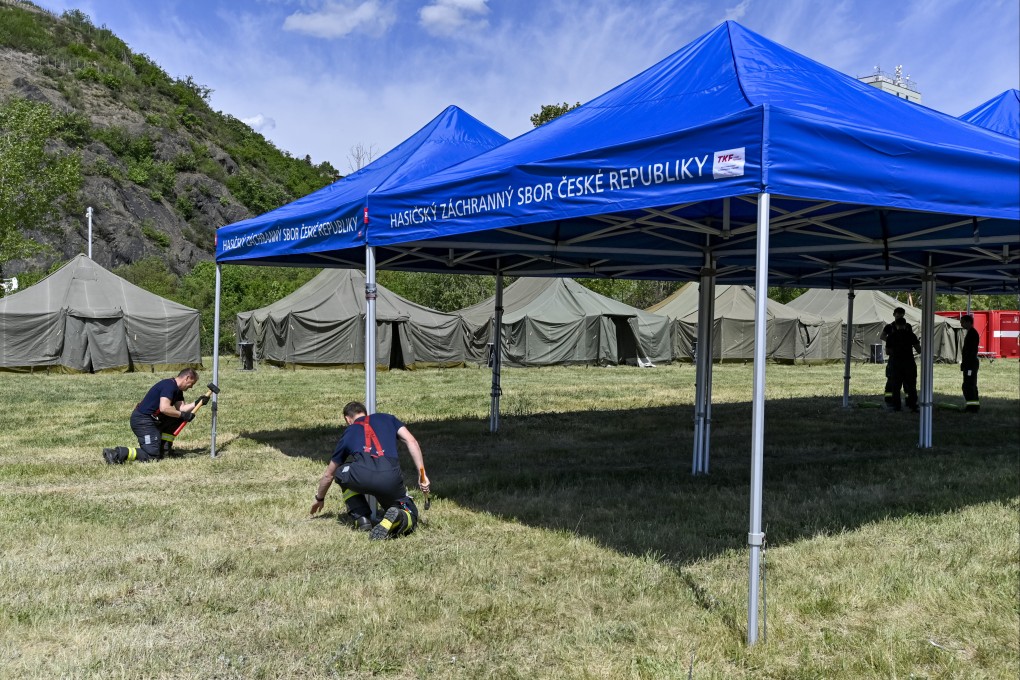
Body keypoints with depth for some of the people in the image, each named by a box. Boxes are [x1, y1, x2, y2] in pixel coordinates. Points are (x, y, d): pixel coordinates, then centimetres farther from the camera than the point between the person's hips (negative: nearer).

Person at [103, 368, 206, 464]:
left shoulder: (177, 390, 14)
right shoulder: (169, 385, -17)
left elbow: (181, 408, 4)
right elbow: (164, 408, -28)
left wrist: (197, 403, -3)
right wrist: (182, 415, -20)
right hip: (142, 421, -10)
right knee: (152, 456, -15)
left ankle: (164, 447, 15)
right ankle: (116, 453, -15)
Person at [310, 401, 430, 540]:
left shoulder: (348, 432, 32)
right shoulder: (387, 418, 32)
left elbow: (328, 475, 44)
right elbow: (411, 441, 13)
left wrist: (319, 499, 60)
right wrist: (422, 474, 11)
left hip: (360, 477, 0)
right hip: (391, 479, 0)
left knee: (342, 473, 36)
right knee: (410, 515, 22)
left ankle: (361, 519, 21)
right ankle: (399, 519, -14)